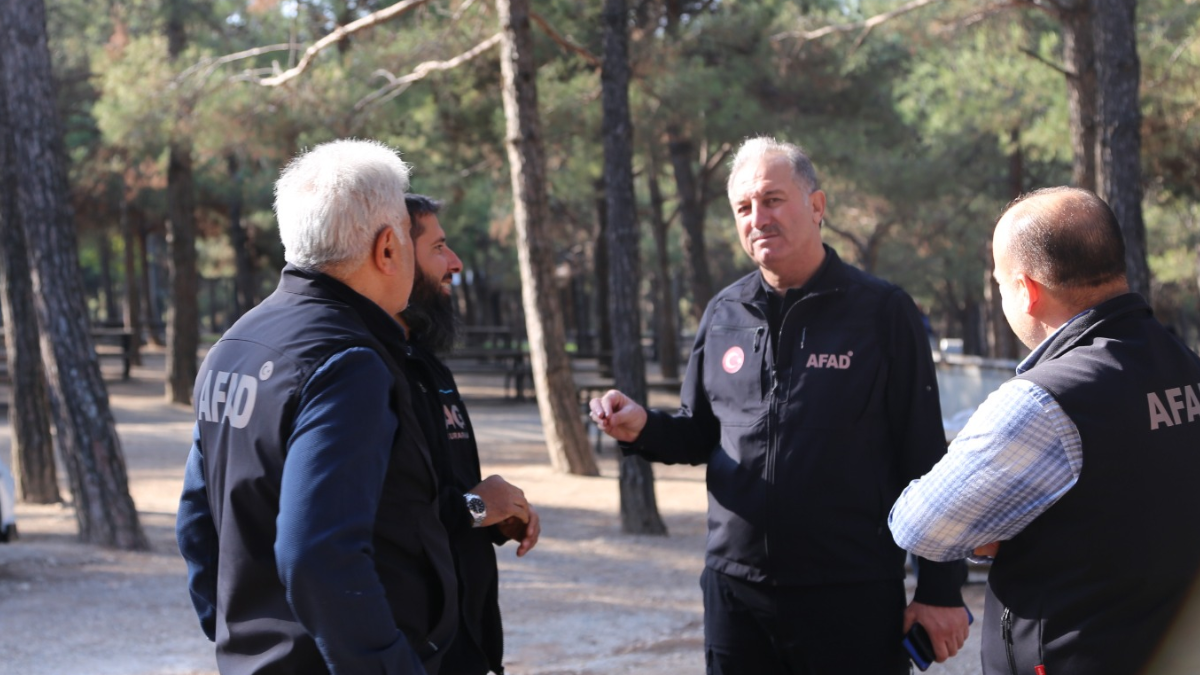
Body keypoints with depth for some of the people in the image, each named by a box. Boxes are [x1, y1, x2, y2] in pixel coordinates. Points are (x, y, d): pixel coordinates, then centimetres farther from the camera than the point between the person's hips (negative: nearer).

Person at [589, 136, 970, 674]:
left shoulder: (882, 312, -4)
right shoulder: (723, 315, 9)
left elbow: (925, 462, -5)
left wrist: (941, 589, -6)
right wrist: (642, 428, -3)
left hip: (853, 599, -4)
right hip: (735, 590, 4)